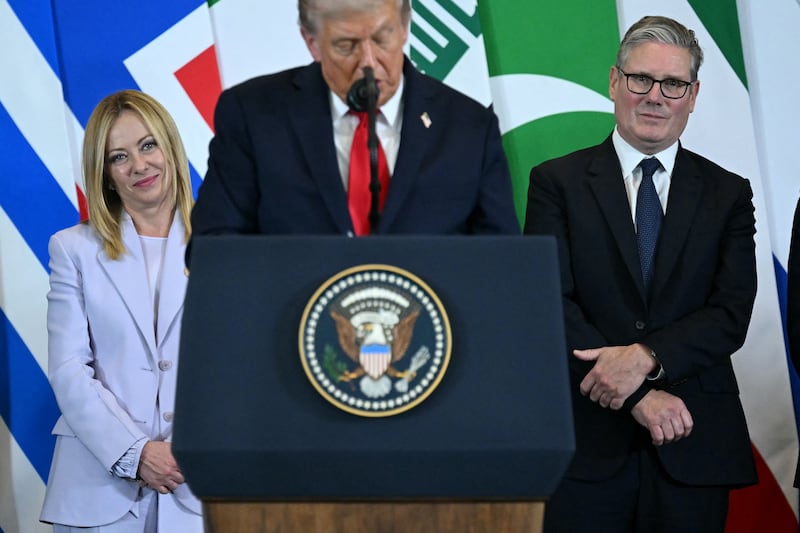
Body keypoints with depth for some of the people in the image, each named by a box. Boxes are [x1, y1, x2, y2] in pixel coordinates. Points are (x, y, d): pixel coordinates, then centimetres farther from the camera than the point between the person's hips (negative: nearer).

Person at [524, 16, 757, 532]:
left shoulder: (729, 194, 9)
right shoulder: (557, 182, 3)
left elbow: (732, 314, -1)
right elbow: (551, 304, -6)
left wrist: (647, 357, -17)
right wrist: (637, 395, -14)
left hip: (693, 448, 2)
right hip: (586, 443, -1)